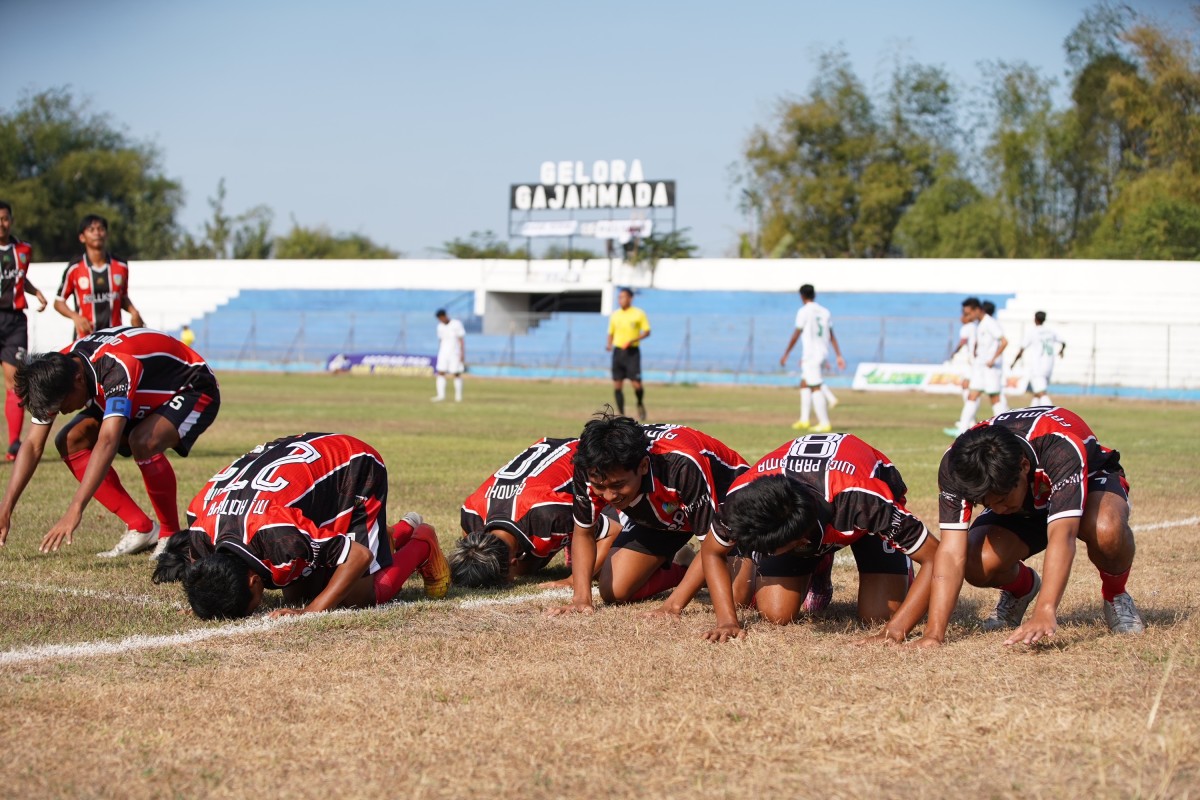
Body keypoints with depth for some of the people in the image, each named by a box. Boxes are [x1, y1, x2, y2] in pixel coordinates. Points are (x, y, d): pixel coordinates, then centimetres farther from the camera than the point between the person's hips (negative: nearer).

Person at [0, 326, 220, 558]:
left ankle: (172, 536, -15)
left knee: (143, 441, -37)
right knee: (70, 441, -10)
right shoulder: (55, 371, -16)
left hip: (193, 392, -8)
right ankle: (141, 530, -4)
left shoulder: (116, 368, -40)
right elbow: (33, 445, -12)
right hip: (146, 397, 8)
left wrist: (74, 511, -55)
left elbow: (107, 442, -49)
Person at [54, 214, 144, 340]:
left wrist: (133, 311, 1)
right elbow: (59, 302, 7)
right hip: (86, 336, -3)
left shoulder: (121, 267, 8)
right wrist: (75, 317, -12)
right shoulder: (74, 269, -1)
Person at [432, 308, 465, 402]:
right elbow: (440, 341, 15)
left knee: (457, 374, -3)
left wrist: (462, 353, -13)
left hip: (455, 353, -5)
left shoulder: (457, 324, -7)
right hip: (443, 353, 5)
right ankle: (441, 395, -8)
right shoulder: (440, 327, 8)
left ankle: (458, 396, 4)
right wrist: (439, 355, 13)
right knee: (440, 373, -6)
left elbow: (462, 339, -8)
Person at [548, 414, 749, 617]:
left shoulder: (682, 464, -45)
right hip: (660, 512, 4)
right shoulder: (592, 470, -30)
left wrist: (673, 605, -42)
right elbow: (583, 532, -11)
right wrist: (582, 598, -25)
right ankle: (679, 568, 20)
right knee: (613, 592, -8)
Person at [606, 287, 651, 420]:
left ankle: (640, 404, 20)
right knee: (617, 385, -2)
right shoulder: (615, 315, 9)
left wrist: (632, 340, -16)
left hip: (632, 351, -4)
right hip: (618, 351, 4)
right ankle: (621, 414, 7)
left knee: (636, 384, -10)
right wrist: (609, 345, -2)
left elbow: (647, 332, -3)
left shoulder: (639, 314, -3)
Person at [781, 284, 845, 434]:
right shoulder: (824, 312, 11)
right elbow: (832, 336, 11)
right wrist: (839, 356, 11)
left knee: (815, 388, -8)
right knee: (804, 384, 18)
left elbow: (796, 335, -9)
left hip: (810, 354, -8)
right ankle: (804, 420, 18)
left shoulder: (804, 312, -8)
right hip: (823, 353, 8)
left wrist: (785, 355, -2)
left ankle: (825, 423, -11)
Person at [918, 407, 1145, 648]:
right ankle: (1021, 586, 11)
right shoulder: (955, 467, -32)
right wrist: (933, 634, -43)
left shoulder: (1061, 450, -43)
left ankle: (1115, 595, -5)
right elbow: (952, 553, -34)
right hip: (1025, 509, 3)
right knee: (978, 565, -26)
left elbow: (1062, 537, -53)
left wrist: (1045, 613, -65)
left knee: (1107, 530, -39)